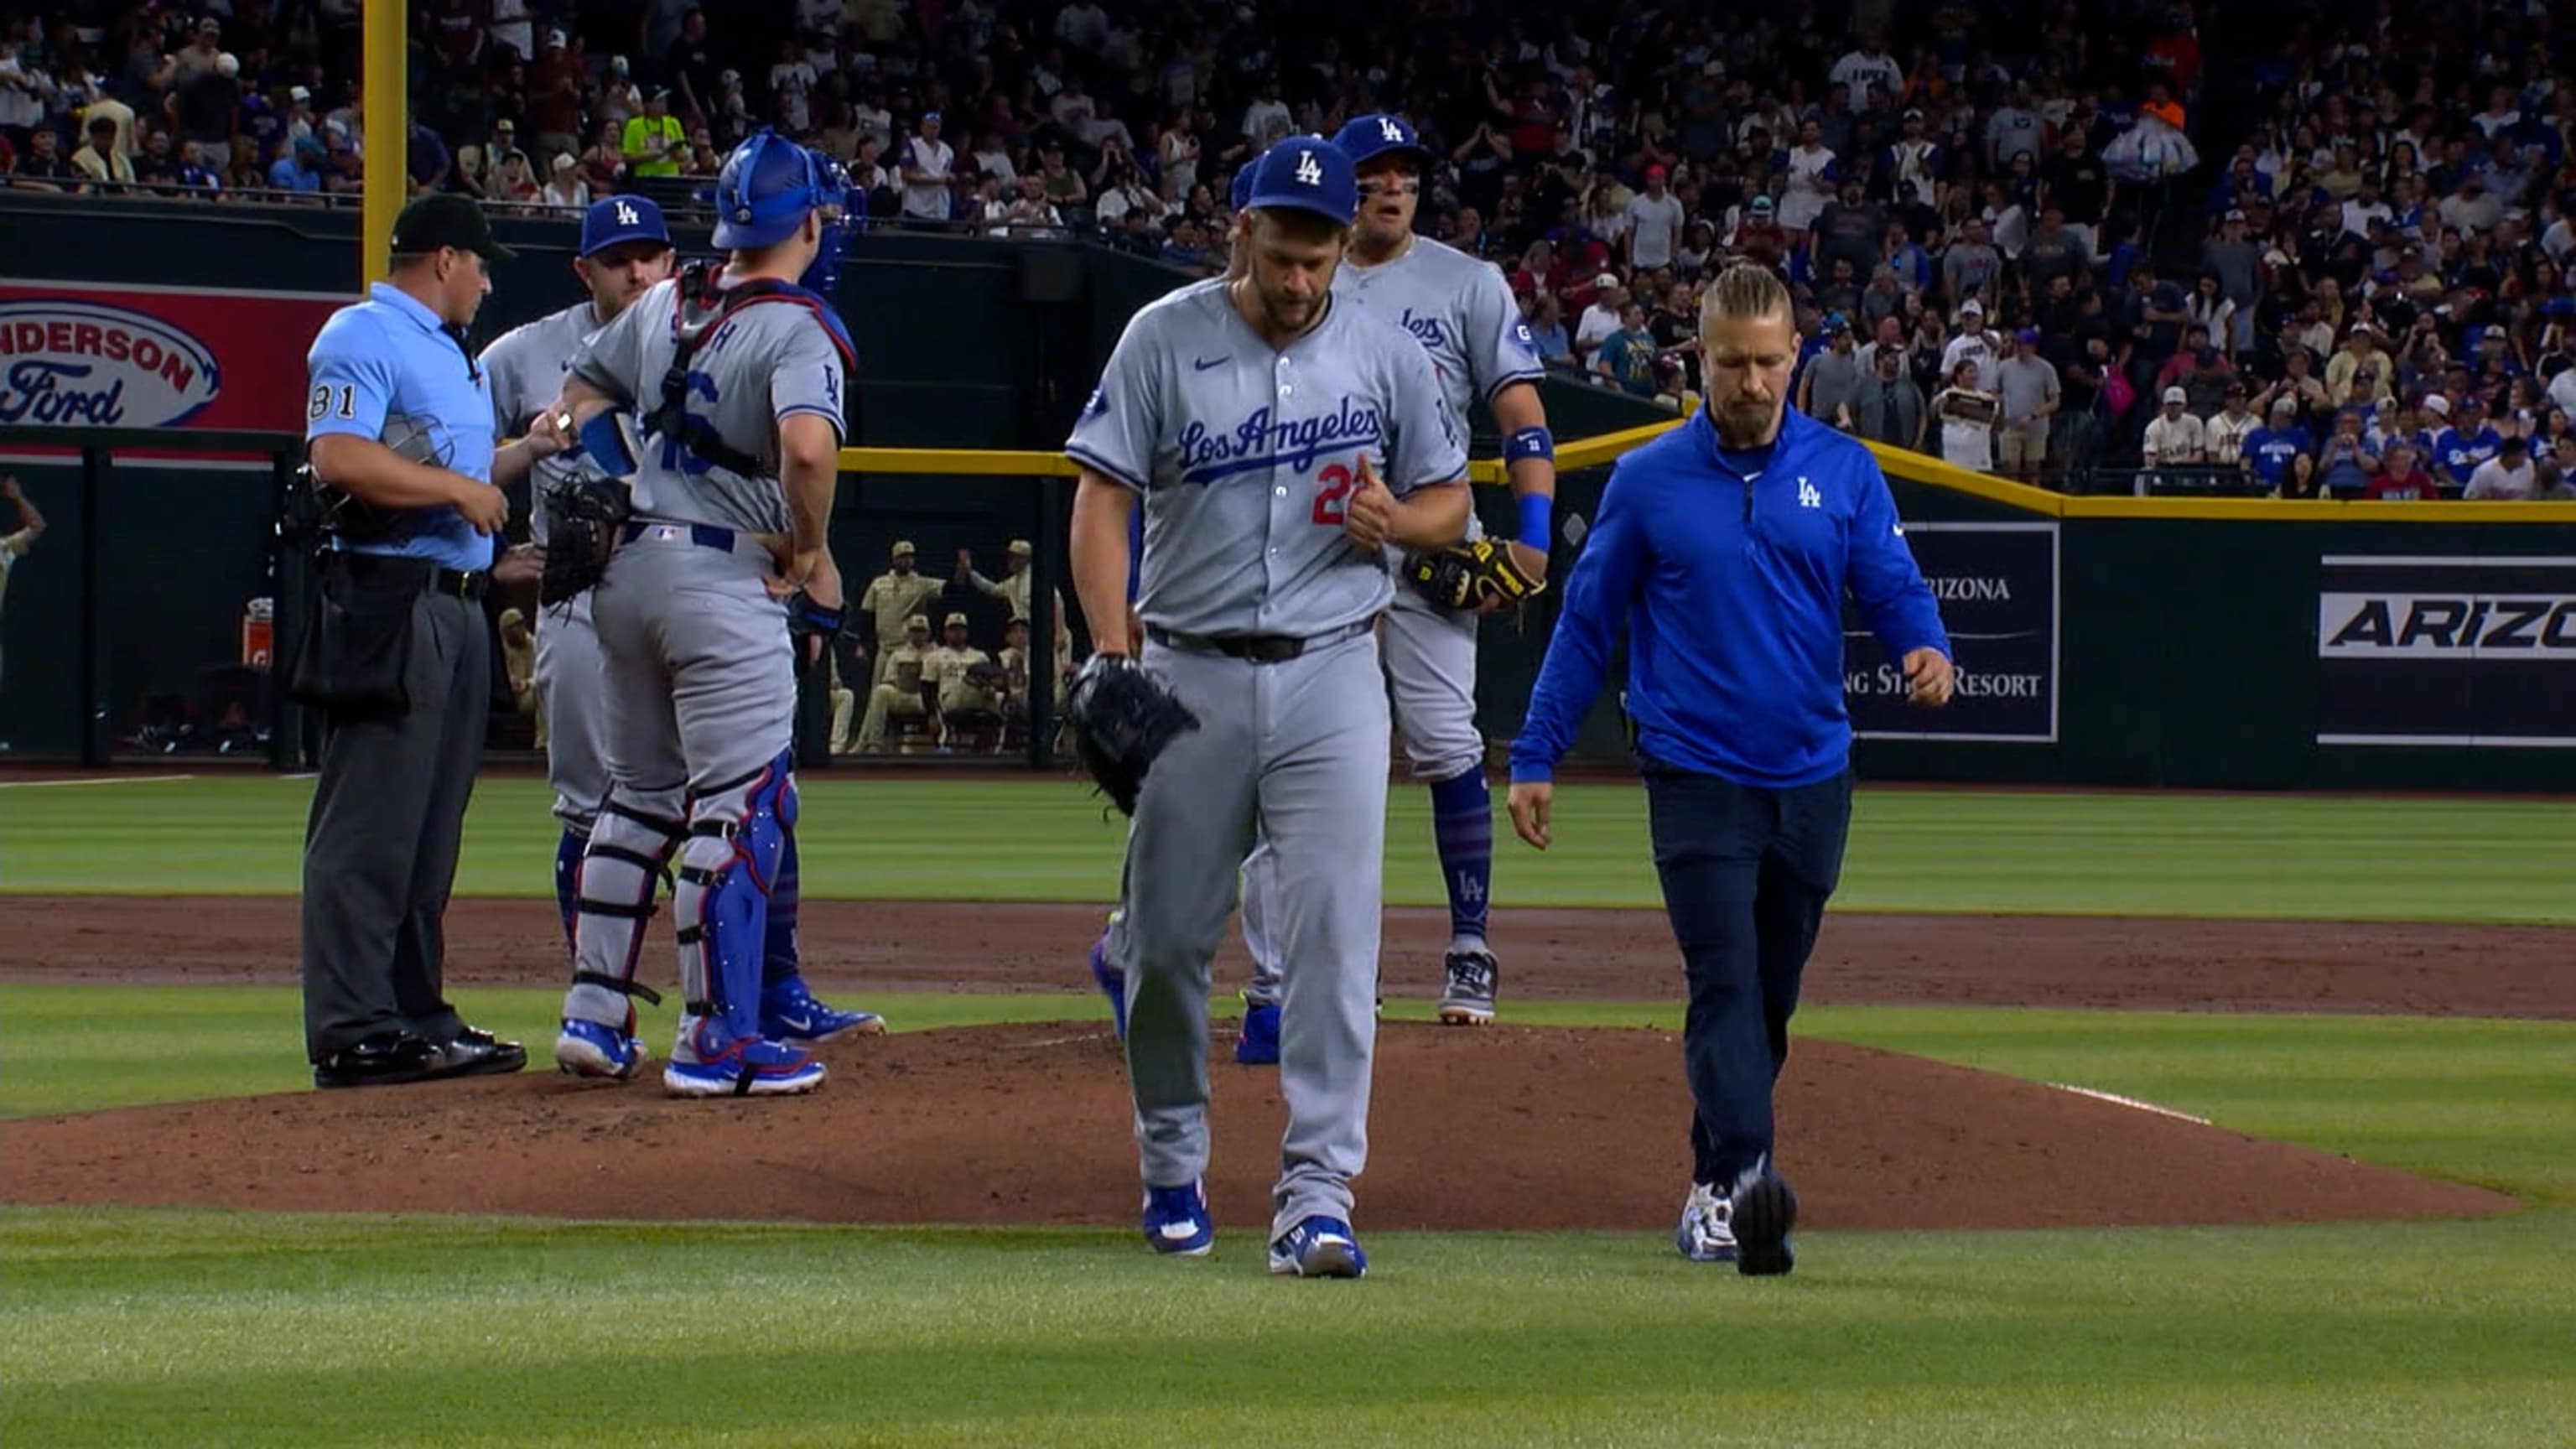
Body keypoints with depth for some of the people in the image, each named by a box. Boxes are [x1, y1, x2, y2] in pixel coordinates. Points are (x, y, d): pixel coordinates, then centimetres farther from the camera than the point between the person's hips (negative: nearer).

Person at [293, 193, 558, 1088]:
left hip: (456, 604, 10)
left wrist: (527, 451, 16)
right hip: (388, 603, -10)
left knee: (430, 830, 13)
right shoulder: (362, 339, -8)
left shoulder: (449, 356, 23)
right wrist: (461, 488, -18)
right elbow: (338, 458, -21)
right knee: (370, 827, -10)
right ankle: (352, 1033, -12)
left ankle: (415, 1015, 19)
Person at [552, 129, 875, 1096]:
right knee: (740, 807, -4)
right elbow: (807, 447, -30)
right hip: (726, 577, -8)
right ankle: (716, 1041, -6)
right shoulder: (798, 329, -13)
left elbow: (582, 393, 23)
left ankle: (594, 1013, 18)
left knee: (640, 798, 18)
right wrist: (812, 554, -15)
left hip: (624, 571, 8)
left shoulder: (665, 308, 10)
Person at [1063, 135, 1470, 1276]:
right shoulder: (1165, 339, -1)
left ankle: (1317, 1194, -12)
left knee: (1333, 935, -10)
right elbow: (1103, 495, -3)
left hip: (1331, 676, 0)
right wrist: (1111, 649, -15)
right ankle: (1172, 1167, 26)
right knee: (1169, 934, 6)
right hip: (1191, 675, 0)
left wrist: (1393, 521, -10)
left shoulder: (1387, 356, 4)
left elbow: (1451, 502, 14)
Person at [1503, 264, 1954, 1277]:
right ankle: (1744, 1179, -28)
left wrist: (1926, 650, -20)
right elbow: (1587, 624, 6)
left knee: (1770, 998, 10)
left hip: (1812, 778, 3)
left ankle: (1712, 1189, 21)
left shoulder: (1844, 473, 6)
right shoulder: (1647, 482, 2)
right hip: (1697, 778, -3)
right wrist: (1534, 758, 4)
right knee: (1725, 983, -16)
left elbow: (1895, 589, 3)